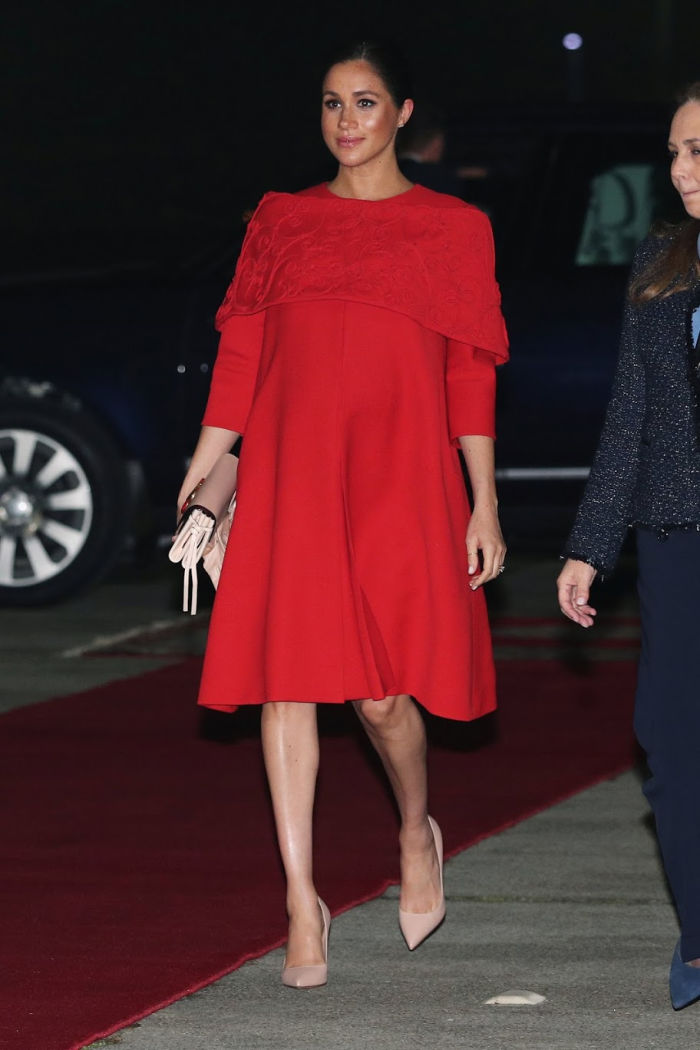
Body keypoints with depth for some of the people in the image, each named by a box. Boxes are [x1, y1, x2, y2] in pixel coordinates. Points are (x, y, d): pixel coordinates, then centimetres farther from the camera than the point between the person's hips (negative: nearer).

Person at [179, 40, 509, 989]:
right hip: (289, 474, 2)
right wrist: (200, 478, 4)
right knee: (287, 678, -3)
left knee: (382, 691, -9)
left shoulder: (453, 230, 6)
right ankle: (302, 902, 2)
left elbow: (471, 377, 4)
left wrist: (484, 506, -1)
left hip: (400, 480, -2)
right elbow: (240, 358, 11)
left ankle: (417, 830, 22)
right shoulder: (280, 223, 12)